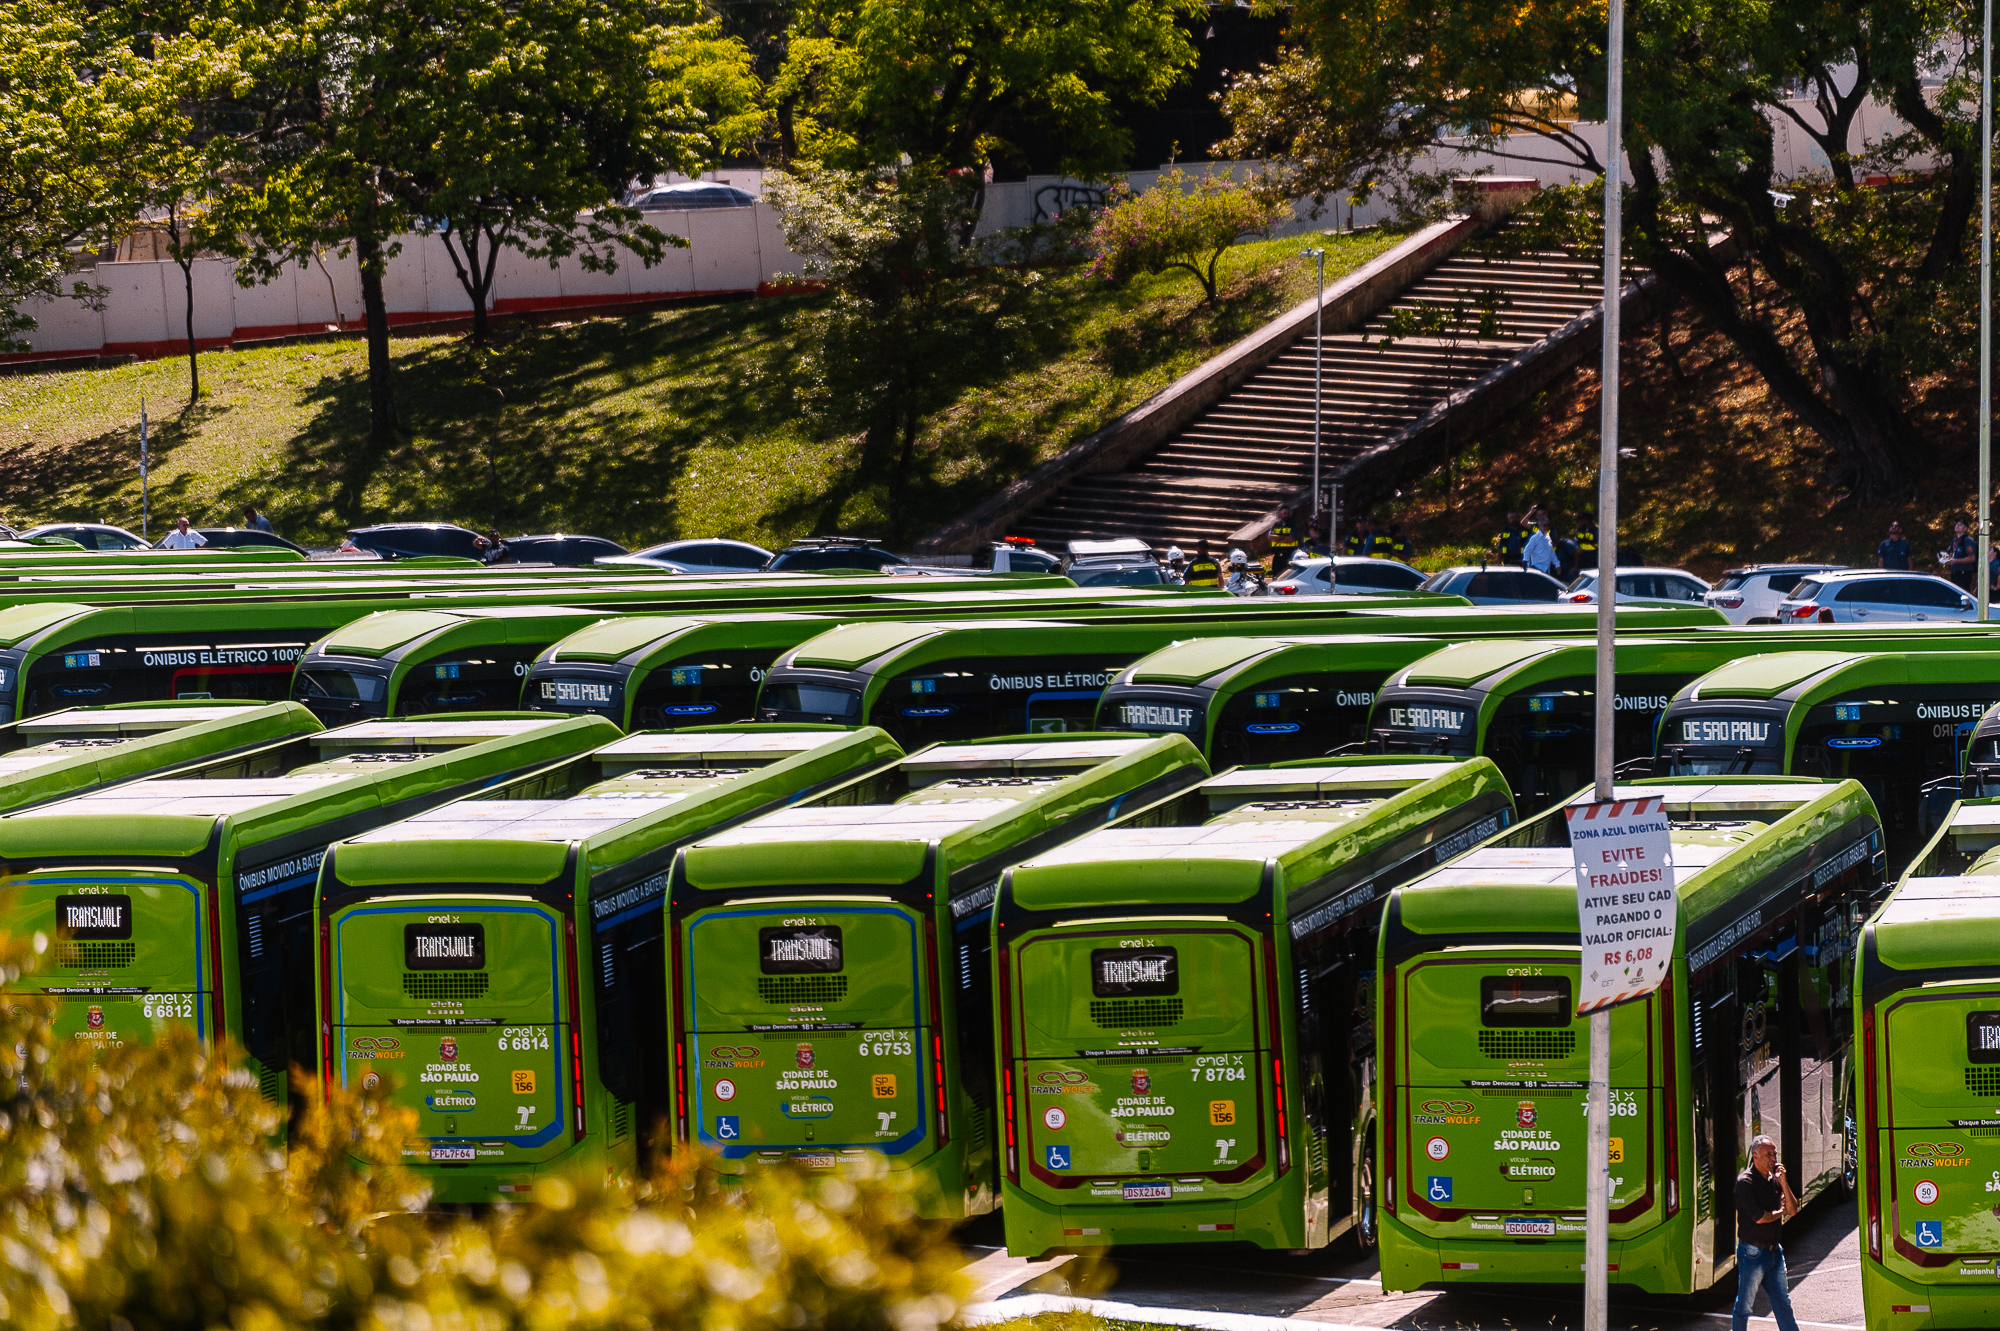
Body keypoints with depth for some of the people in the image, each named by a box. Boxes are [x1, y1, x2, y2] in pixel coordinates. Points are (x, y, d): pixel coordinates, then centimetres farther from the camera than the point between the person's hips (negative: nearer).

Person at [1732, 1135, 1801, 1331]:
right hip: (1752, 1252, -7)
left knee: (1783, 1303, 10)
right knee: (1744, 1305, 2)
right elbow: (1759, 1217, -20)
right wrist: (1780, 1212, -2)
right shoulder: (1745, 1182, -13)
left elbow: (1793, 1210, 4)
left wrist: (1783, 1183, -8)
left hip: (1774, 1251, 7)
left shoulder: (1774, 1179, 8)